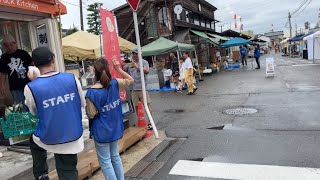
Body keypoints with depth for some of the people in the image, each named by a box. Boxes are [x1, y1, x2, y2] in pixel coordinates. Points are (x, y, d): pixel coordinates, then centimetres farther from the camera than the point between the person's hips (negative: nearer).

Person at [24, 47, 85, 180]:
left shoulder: (31, 88, -16)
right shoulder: (72, 78, -12)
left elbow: (34, 113, 4)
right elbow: (82, 103, 3)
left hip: (48, 139, -1)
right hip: (73, 137, 1)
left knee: (34, 140, 34)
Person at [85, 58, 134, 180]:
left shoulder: (92, 92, -21)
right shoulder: (115, 84, -7)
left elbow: (91, 115, -16)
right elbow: (131, 80, 11)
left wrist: (87, 107, 4)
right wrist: (118, 68, 5)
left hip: (101, 131, -5)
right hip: (115, 128, 6)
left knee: (105, 162, 8)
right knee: (115, 156, 22)